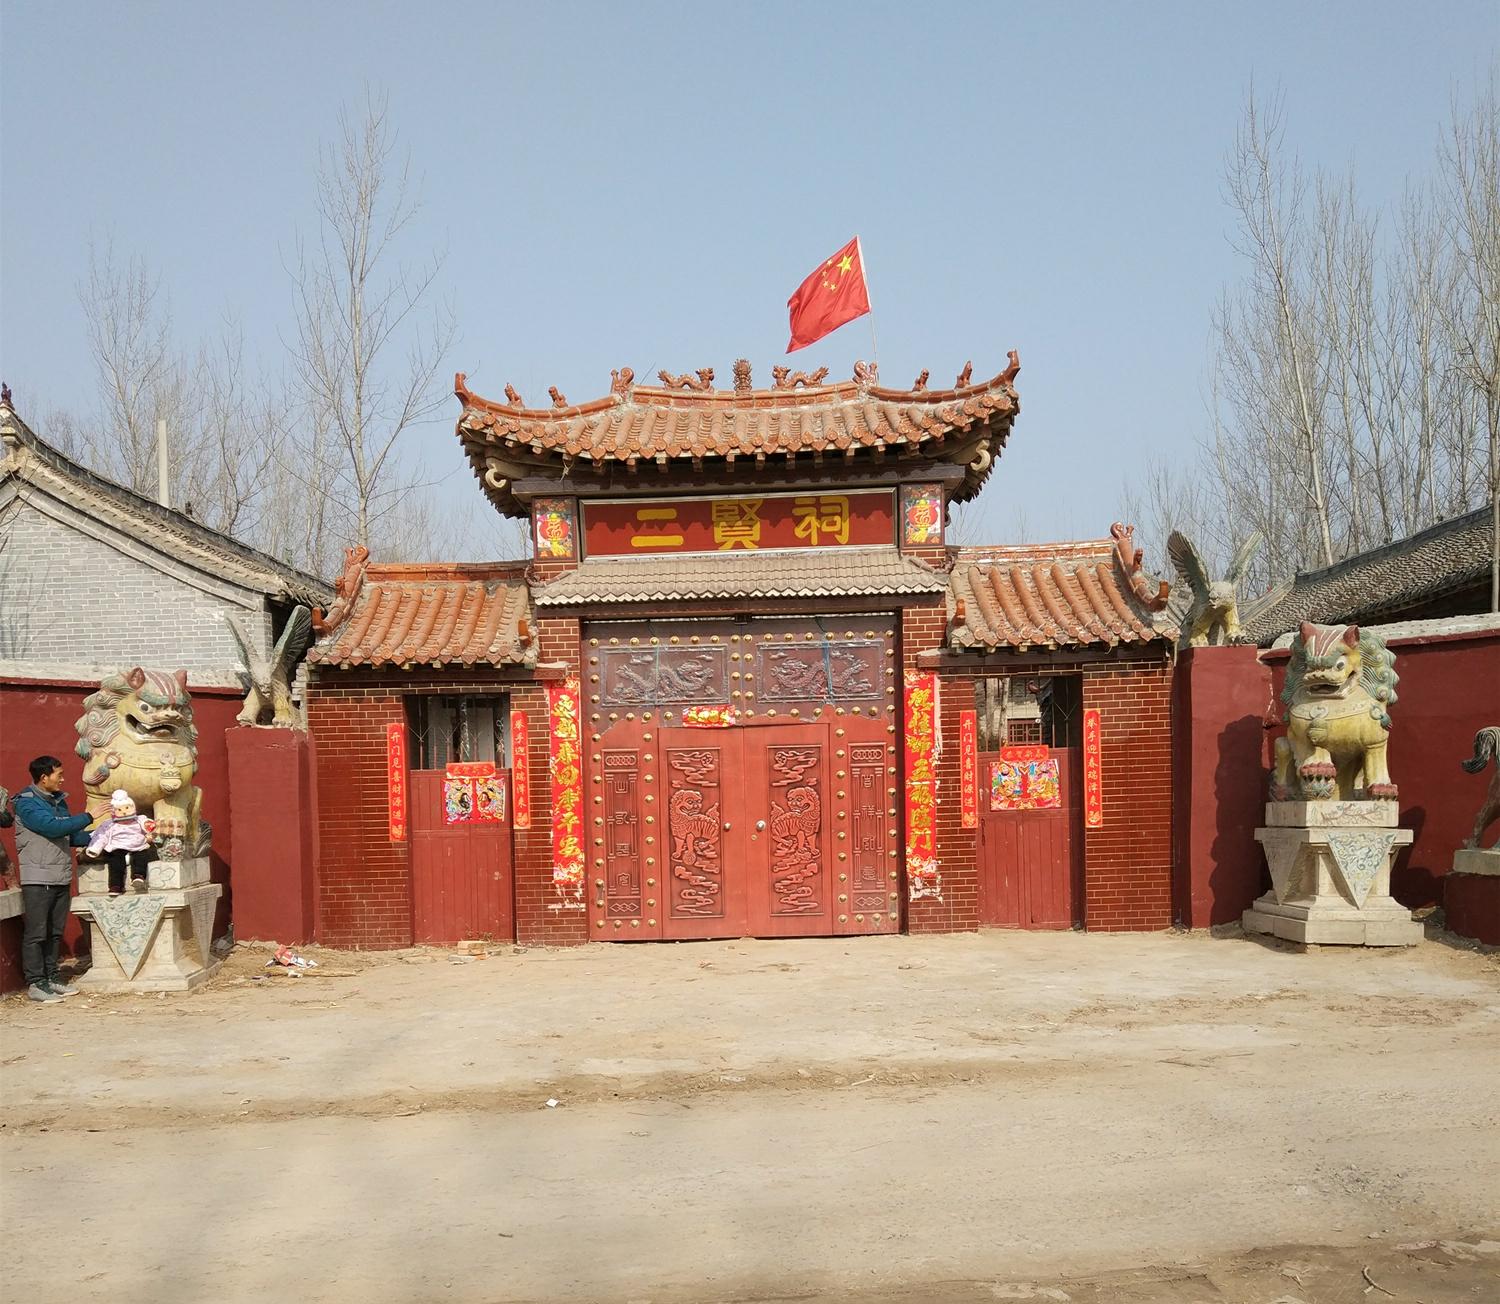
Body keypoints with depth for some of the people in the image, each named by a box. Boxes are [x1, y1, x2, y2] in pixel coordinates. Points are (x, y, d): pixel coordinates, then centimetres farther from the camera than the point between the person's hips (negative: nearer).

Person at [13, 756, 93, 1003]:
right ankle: (35, 984, 1)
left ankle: (51, 978, 20)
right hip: (38, 878, -8)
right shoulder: (26, 802, -10)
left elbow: (71, 836, 18)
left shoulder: (58, 801, 15)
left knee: (55, 932, 12)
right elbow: (52, 827, -23)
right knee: (36, 933, -3)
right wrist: (88, 817, -19)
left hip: (61, 878, 8)